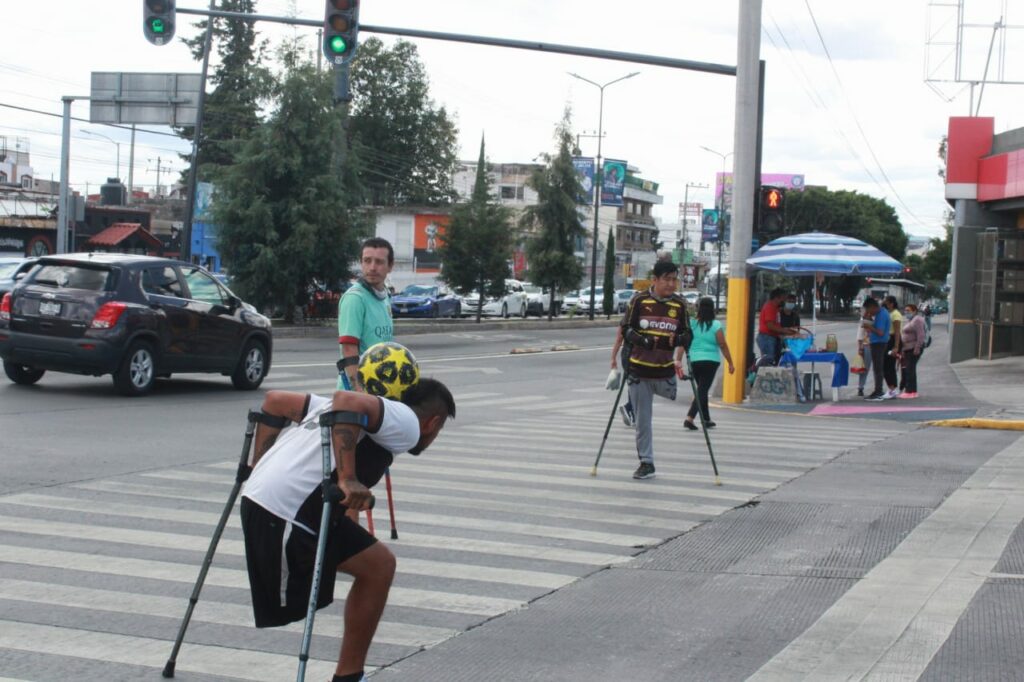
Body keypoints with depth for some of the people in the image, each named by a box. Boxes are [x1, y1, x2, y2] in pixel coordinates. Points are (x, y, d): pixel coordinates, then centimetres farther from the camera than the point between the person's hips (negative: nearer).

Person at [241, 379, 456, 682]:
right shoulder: (407, 424, -1)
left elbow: (275, 401, 21)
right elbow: (348, 401, -23)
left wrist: (258, 468, 20)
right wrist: (348, 479, -24)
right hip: (285, 513, -9)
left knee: (378, 565, 16)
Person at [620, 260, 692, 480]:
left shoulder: (680, 305, 1)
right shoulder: (640, 300, -5)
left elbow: (687, 334, 6)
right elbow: (626, 329, -2)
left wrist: (678, 340, -17)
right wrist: (643, 340, -20)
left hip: (665, 371, 1)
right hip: (639, 369, -1)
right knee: (642, 419, 5)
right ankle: (646, 462, 15)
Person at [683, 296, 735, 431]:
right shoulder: (716, 325, -7)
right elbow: (723, 345, -6)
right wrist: (730, 363, 0)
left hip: (694, 360, 4)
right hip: (710, 361, -4)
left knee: (702, 390, 18)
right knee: (702, 390, -4)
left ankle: (707, 420, 26)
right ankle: (689, 418, -19)